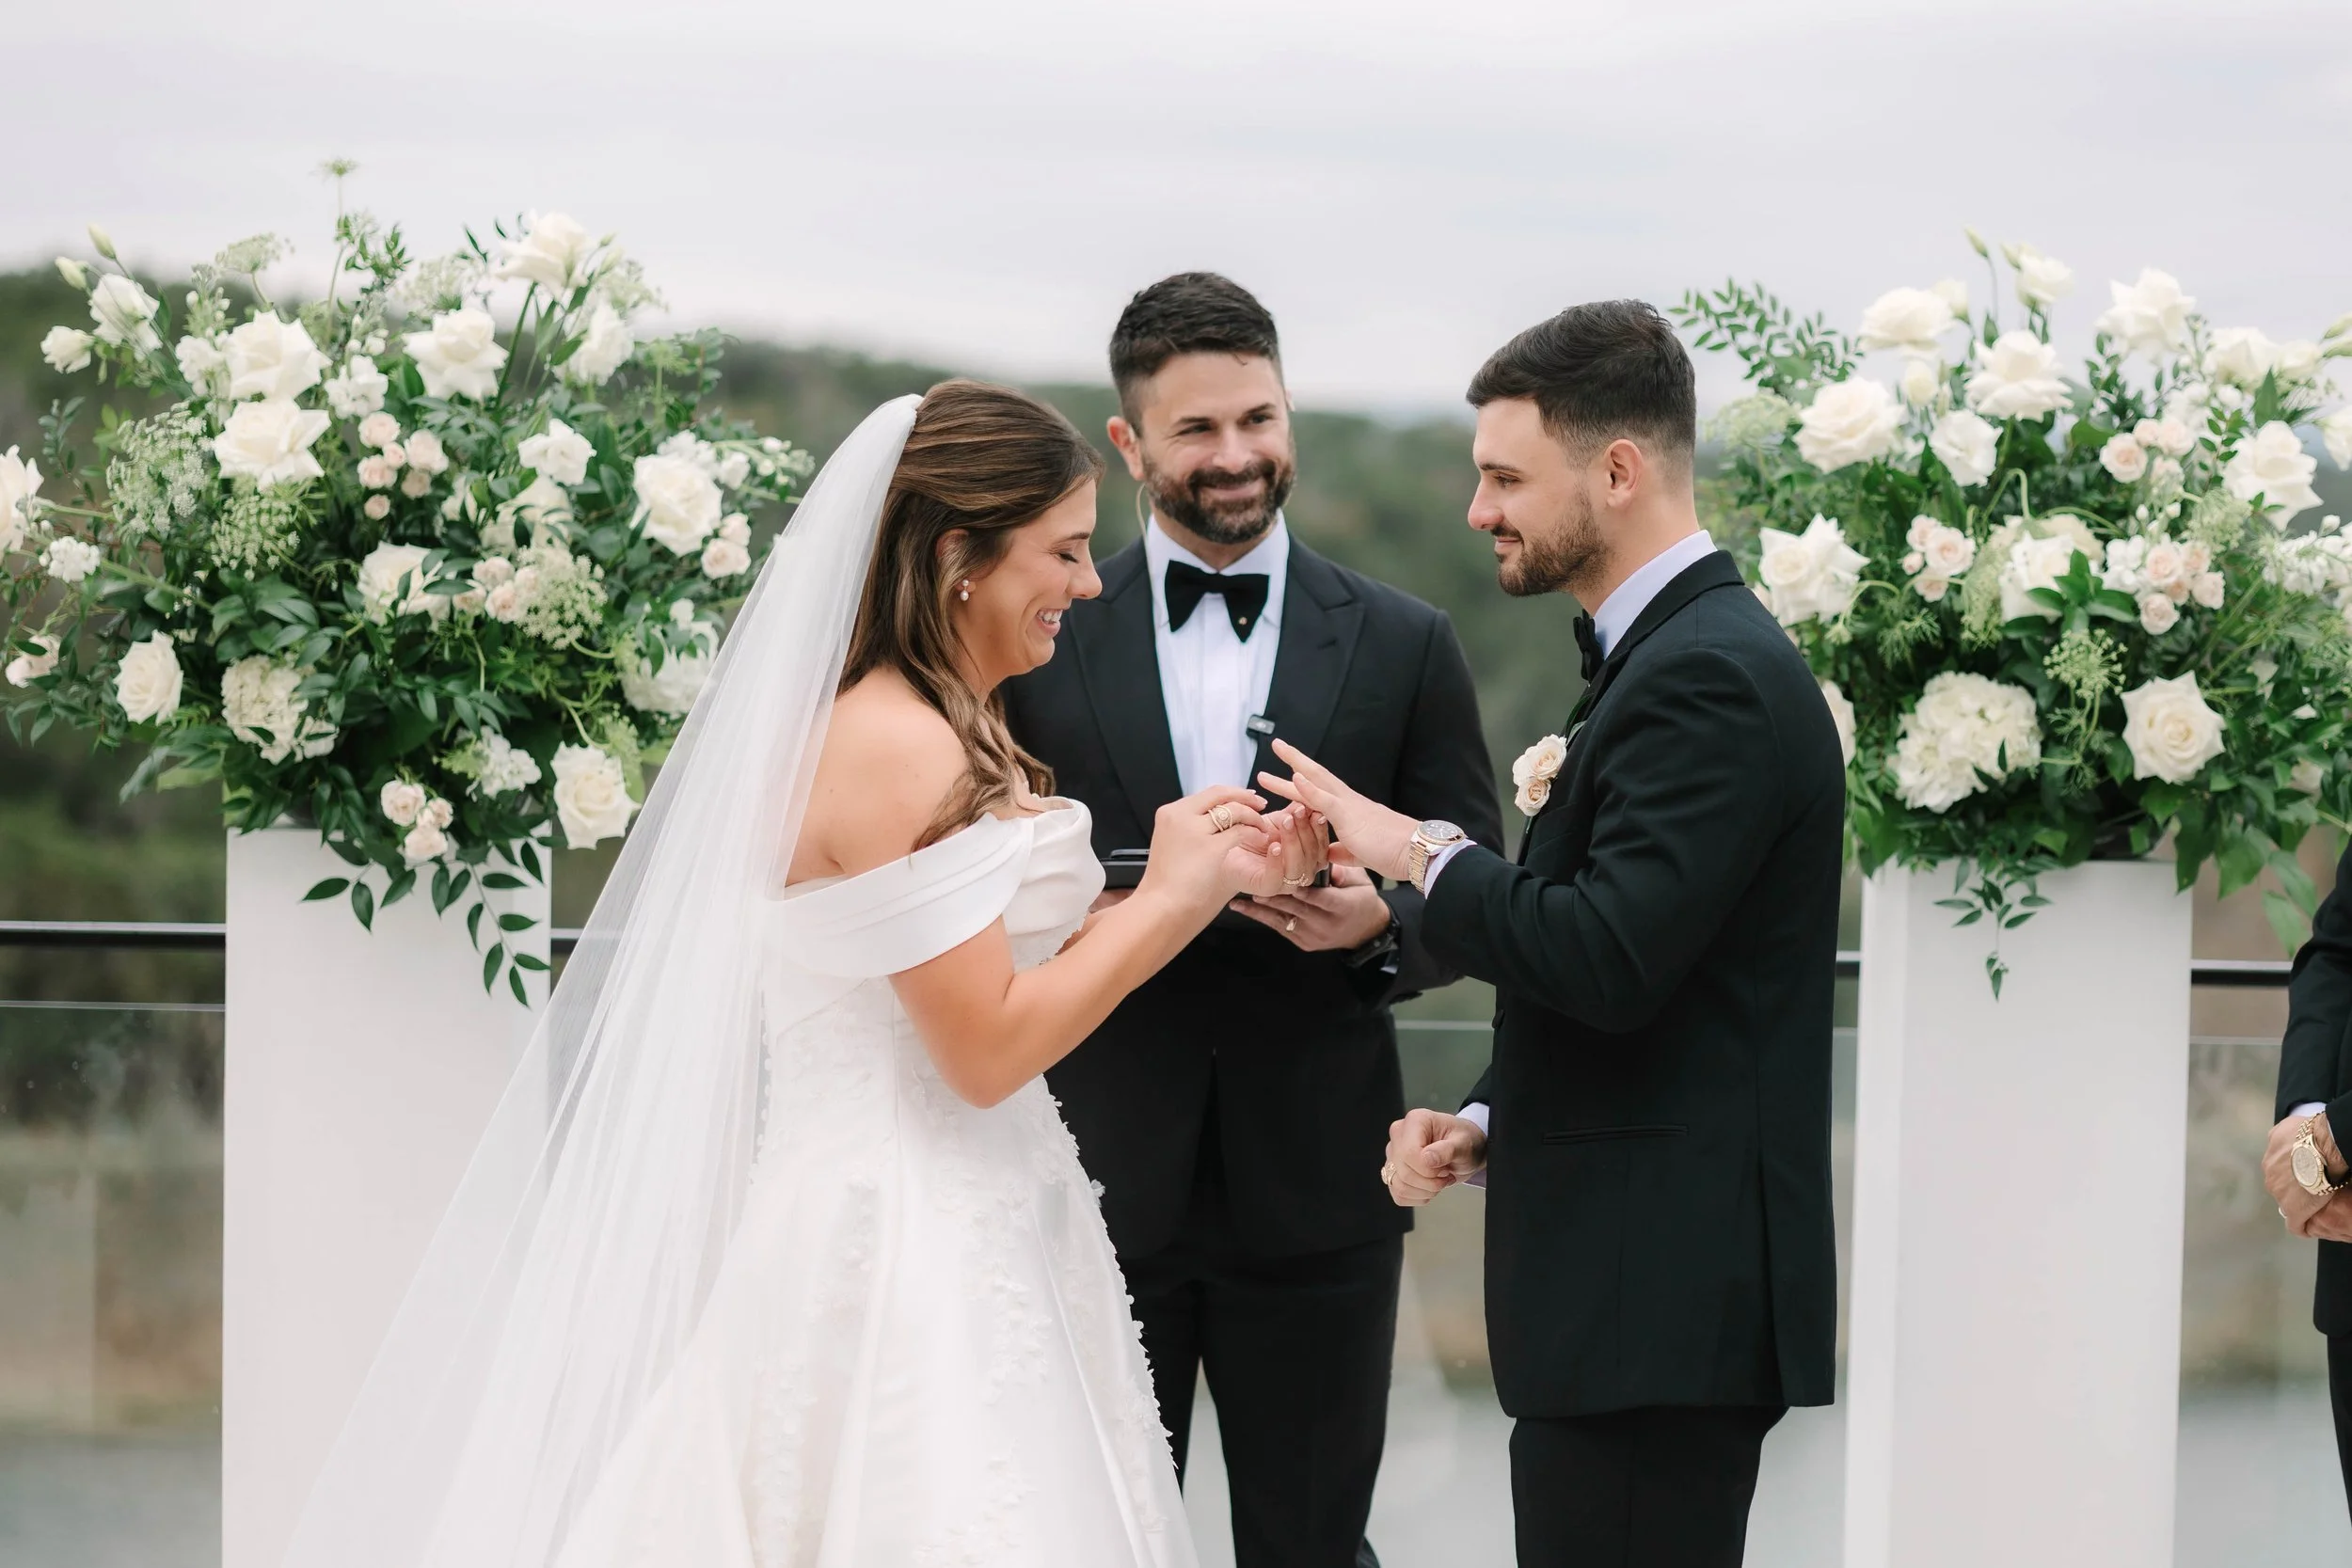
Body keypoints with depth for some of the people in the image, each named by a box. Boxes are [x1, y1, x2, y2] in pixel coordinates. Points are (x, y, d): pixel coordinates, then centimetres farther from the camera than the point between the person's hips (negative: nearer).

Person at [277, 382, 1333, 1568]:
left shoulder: (941, 737, 14)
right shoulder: (897, 750, -16)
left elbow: (1019, 969, 15)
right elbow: (987, 1047, -18)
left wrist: (1221, 882, 8)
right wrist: (1169, 900, -9)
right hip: (911, 1267, -10)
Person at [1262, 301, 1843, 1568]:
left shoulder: (1710, 676, -15)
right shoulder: (1678, 655, 18)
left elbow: (1609, 961, -24)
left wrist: (1425, 855, -11)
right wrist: (1488, 1123, 11)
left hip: (1662, 1304, -11)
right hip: (1641, 1287, 11)